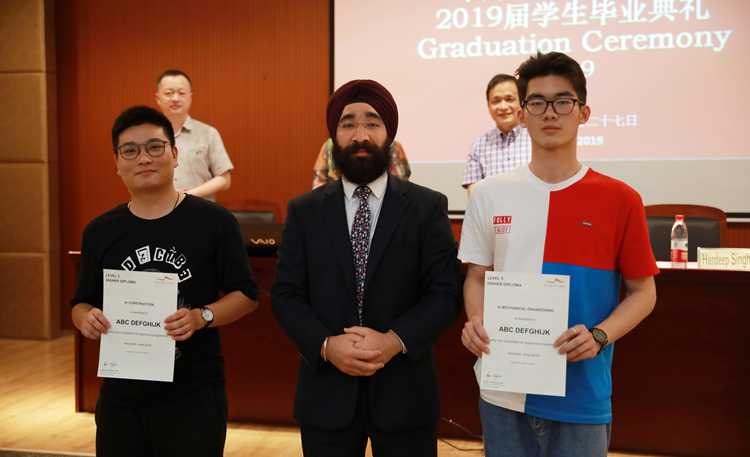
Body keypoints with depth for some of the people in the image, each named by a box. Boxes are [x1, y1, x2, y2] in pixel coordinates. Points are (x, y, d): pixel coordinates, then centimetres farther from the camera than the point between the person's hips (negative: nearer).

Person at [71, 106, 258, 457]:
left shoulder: (213, 221, -5)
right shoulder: (100, 232, 5)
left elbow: (245, 294, -3)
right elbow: (81, 303, 13)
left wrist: (202, 317, -20)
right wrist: (87, 319, -10)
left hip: (193, 394, -3)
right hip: (121, 394, 3)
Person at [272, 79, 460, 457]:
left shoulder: (428, 207, -1)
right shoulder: (304, 211, 4)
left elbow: (445, 293, -5)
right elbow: (285, 295, 1)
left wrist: (395, 341, -19)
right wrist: (326, 345, -15)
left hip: (404, 392, -1)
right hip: (326, 392, 1)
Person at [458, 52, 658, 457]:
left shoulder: (620, 200, -5)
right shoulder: (488, 195, 1)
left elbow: (643, 291, 2)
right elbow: (476, 277, 8)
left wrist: (599, 336, -15)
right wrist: (476, 322, -11)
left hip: (582, 396, -1)